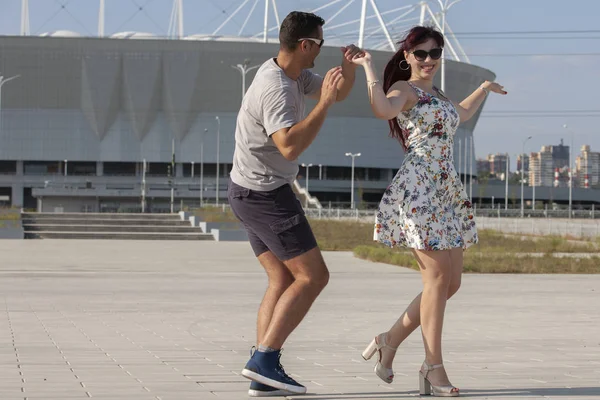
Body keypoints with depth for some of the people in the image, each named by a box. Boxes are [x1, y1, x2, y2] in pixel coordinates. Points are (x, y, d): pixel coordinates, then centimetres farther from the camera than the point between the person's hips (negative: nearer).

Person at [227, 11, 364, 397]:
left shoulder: (293, 74, 8)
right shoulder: (276, 90, -24)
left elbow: (339, 93, 15)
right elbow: (290, 146, -37)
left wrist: (349, 66, -6)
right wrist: (324, 103, -31)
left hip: (251, 192, 10)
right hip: (267, 195, -10)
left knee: (283, 280, 9)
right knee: (313, 276, -7)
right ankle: (264, 359, -12)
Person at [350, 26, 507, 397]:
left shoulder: (438, 95, 22)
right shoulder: (404, 89, -3)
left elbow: (460, 115, 46)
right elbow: (383, 109, -27)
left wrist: (484, 88, 55)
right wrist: (369, 69, -22)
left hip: (448, 191, 9)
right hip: (417, 189, -9)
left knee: (452, 282, 5)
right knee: (438, 276, -11)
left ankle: (391, 340, 17)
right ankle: (434, 366, -5)